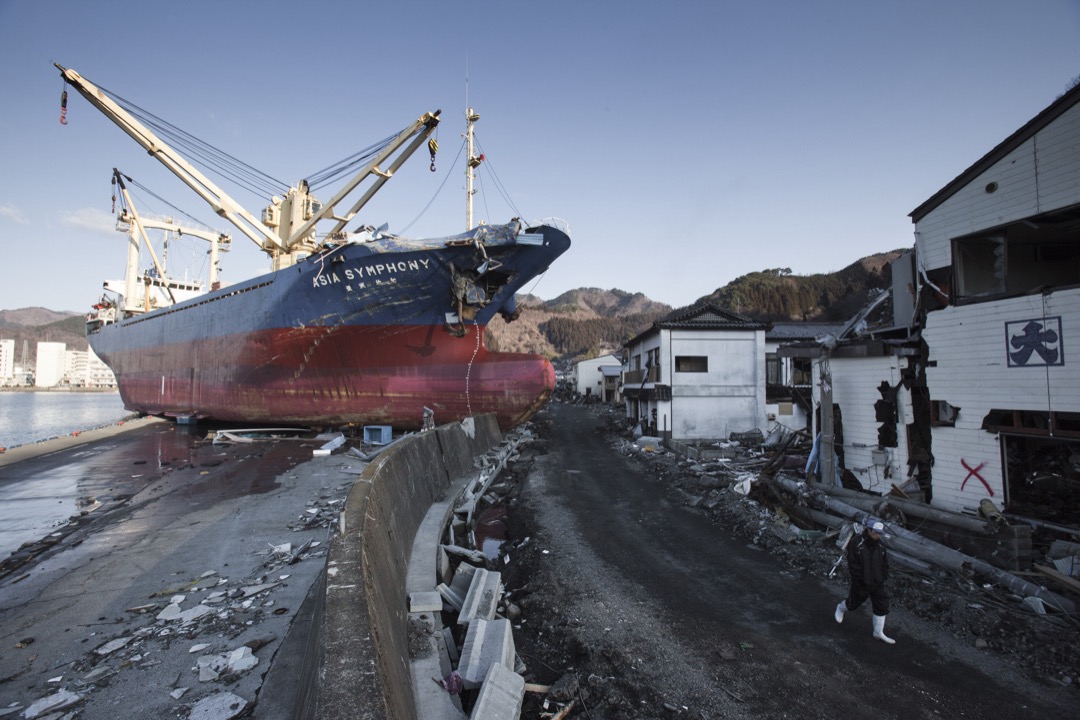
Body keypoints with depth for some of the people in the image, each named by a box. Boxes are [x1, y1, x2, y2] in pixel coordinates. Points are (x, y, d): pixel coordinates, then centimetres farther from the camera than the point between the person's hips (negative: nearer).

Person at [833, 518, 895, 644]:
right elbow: (853, 564, -20)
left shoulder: (880, 545, -3)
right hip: (861, 584, -5)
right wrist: (861, 580, -18)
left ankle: (878, 632, 21)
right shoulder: (855, 543, -22)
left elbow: (885, 563, 8)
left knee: (882, 606, 6)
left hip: (878, 584, 5)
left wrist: (883, 577, 1)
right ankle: (840, 609, 45)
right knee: (854, 602, 13)